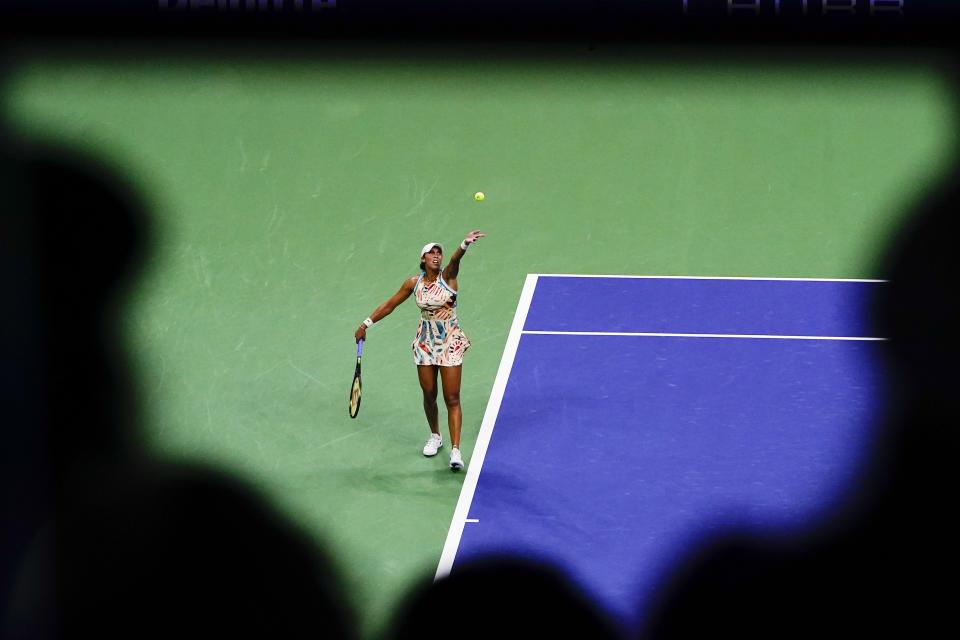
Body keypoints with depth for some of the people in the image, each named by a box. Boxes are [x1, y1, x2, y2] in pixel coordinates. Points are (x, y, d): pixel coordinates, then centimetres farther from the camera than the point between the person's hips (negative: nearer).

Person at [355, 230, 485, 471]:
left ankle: (455, 450, -7)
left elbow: (455, 259, -31)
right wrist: (367, 324, 10)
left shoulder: (448, 276, -9)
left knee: (452, 399, -6)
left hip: (451, 343, -3)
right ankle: (435, 437, 34)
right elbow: (390, 305, 11)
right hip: (425, 343, 3)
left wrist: (465, 244, -53)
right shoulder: (414, 283, -1)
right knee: (429, 395, 10)